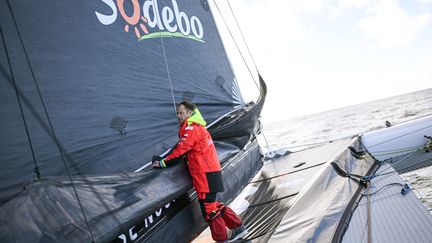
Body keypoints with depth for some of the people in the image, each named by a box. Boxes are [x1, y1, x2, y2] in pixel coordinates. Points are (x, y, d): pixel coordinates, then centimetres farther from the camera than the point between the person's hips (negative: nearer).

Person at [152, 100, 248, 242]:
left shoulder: (192, 129, -11)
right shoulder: (198, 127, 21)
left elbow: (180, 150, -15)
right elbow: (184, 149, 20)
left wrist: (162, 163, -5)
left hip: (205, 174, -10)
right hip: (210, 172, 10)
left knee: (208, 208, -3)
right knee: (212, 205, 18)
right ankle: (238, 227, 22)